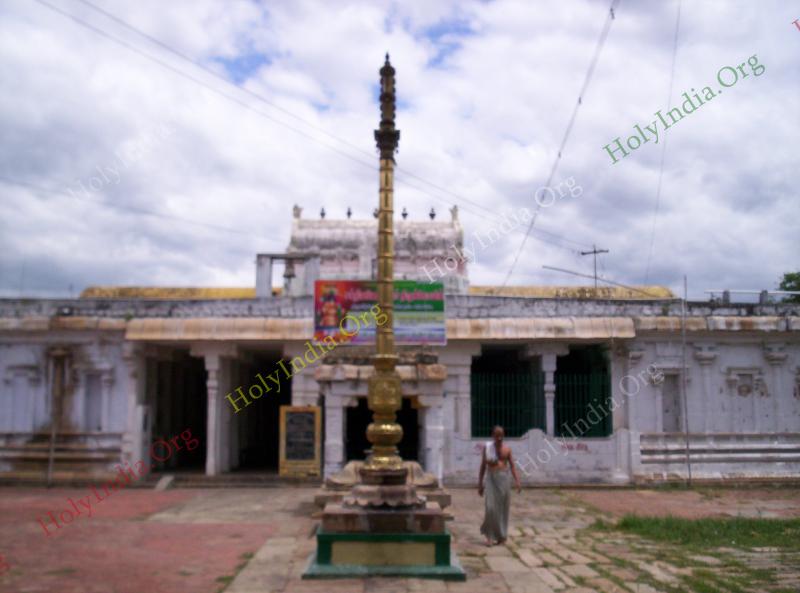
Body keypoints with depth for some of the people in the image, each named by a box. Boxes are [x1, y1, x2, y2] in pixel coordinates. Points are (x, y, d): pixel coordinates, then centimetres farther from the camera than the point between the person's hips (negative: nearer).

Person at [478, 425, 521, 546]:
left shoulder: (507, 449, 7)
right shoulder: (487, 447, 4)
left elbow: (512, 466, 8)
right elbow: (483, 465, 7)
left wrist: (517, 481, -4)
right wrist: (480, 483, 6)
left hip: (504, 478, 2)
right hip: (491, 478, -2)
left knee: (504, 508, 5)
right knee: (491, 507, -12)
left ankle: (501, 535, 17)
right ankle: (489, 535, 3)